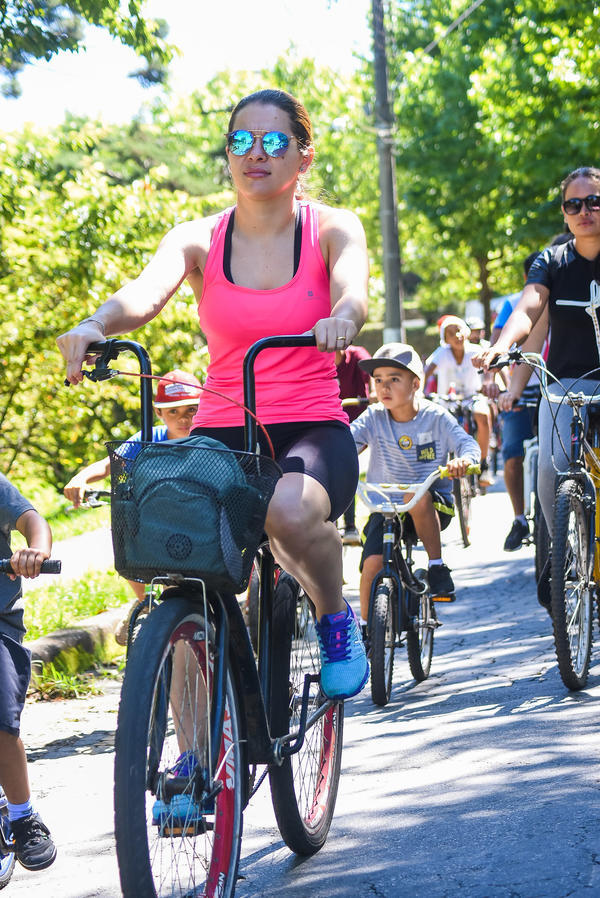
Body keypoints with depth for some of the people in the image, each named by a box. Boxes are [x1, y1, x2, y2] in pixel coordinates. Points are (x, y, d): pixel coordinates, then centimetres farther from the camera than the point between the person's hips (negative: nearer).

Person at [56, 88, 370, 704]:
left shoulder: (332, 230, 2)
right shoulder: (199, 239, 3)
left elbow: (352, 291, -20)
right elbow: (147, 290, -18)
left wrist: (341, 319, -46)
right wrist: (95, 325, -42)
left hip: (312, 431, -1)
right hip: (222, 434, 2)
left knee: (290, 513, -37)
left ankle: (336, 620, -5)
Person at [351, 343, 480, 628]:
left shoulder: (436, 417, -4)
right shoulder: (373, 418, -1)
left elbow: (468, 444, -12)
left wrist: (463, 459, -37)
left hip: (434, 505, -1)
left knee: (419, 497, -37)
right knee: (373, 561, -19)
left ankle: (437, 566, -22)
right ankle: (365, 623, 1)